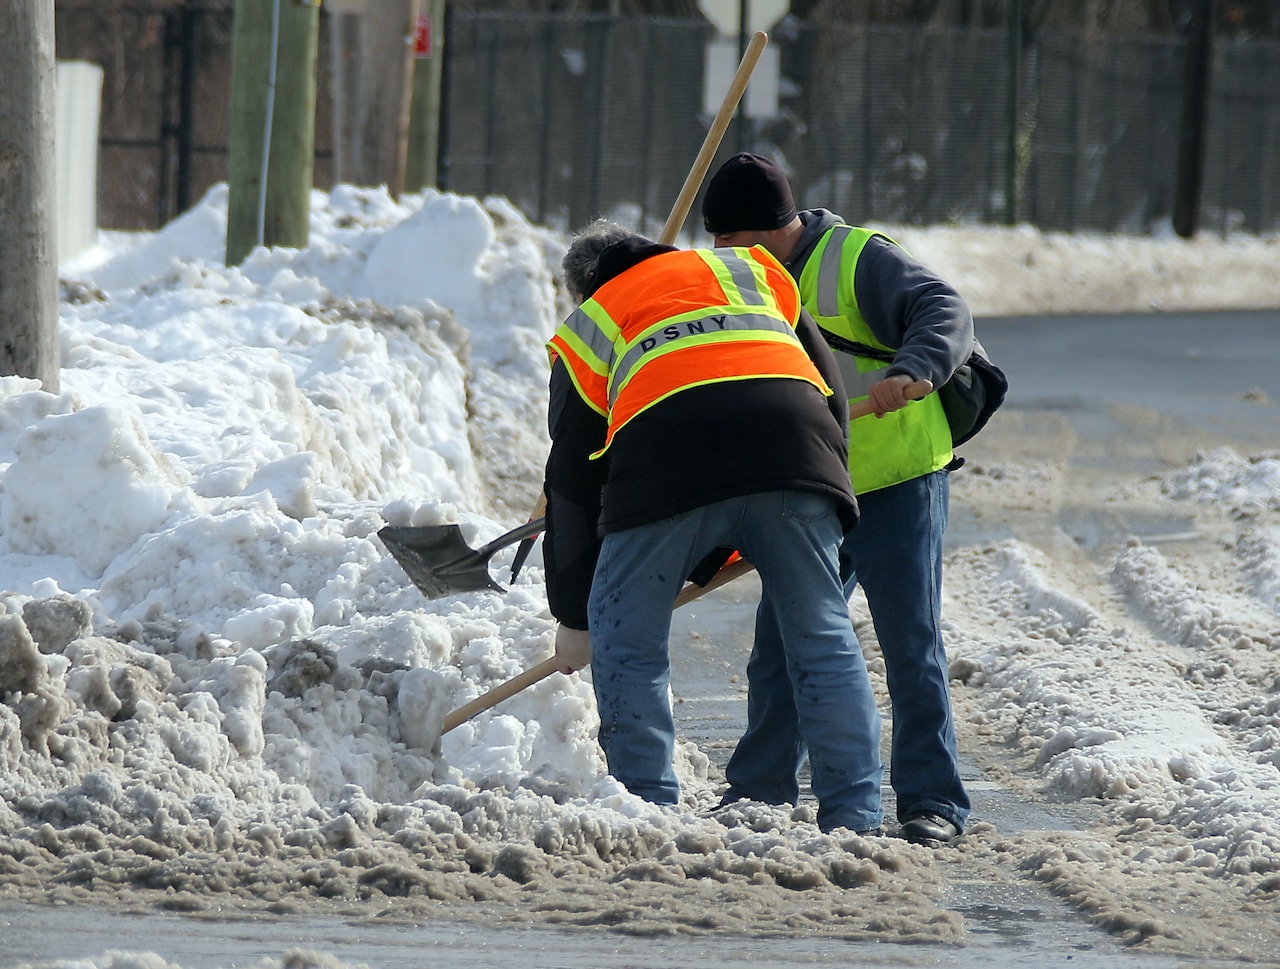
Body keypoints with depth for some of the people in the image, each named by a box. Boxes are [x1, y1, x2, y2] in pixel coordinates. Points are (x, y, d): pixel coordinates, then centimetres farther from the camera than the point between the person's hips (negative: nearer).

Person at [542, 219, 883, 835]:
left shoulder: (587, 328, 30)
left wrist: (573, 617, 34)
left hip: (665, 466, -2)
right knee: (822, 640, 10)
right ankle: (854, 816, 6)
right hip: (794, 453, 2)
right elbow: (829, 386, 25)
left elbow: (572, 481, 29)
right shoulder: (748, 272, 35)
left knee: (627, 643, 12)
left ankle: (647, 813, 7)